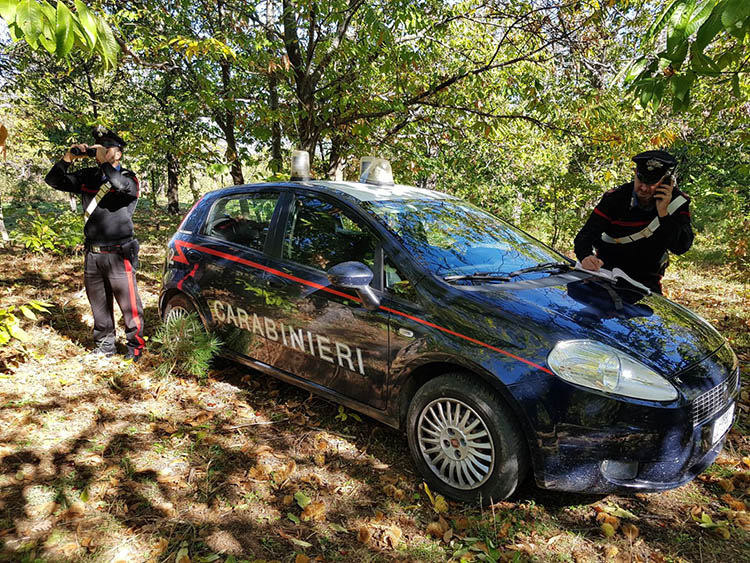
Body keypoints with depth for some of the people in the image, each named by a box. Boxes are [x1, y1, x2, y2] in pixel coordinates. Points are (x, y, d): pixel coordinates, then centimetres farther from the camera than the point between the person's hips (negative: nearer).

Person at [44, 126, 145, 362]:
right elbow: (53, 180, 9)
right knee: (99, 305, 14)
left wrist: (104, 162, -21)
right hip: (92, 254, 6)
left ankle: (135, 346, 13)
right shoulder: (87, 177, 10)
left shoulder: (128, 178, -4)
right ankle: (105, 346, 28)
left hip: (118, 255, -5)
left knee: (129, 304, -1)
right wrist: (68, 158, -6)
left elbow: (125, 187, -28)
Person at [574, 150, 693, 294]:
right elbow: (586, 235, -18)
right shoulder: (615, 198, -12)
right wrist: (586, 257, -40)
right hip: (607, 270, -1)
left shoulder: (678, 202, -7)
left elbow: (680, 247, -16)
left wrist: (663, 213, -27)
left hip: (647, 280, 2)